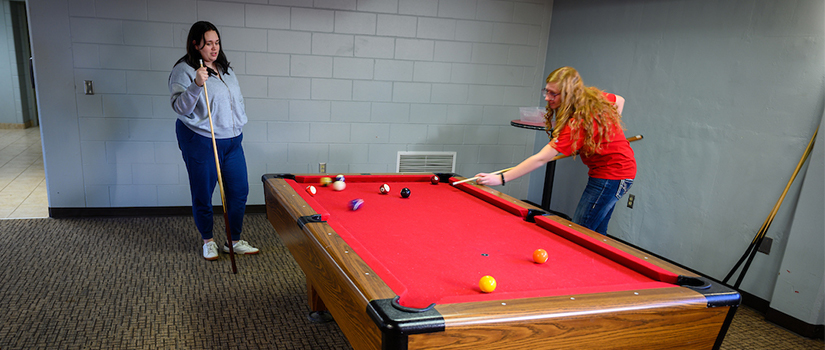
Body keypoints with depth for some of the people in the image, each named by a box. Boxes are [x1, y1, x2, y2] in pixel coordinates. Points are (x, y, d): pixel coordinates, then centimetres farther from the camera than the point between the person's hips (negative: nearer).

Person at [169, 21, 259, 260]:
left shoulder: (225, 69, 12)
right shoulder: (183, 70, -9)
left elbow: (238, 99, 24)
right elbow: (180, 108, -18)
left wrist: (239, 125, 14)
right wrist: (196, 85, -32)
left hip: (232, 141, 7)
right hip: (200, 142, -6)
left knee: (239, 191, 7)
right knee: (203, 194, 5)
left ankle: (234, 241, 20)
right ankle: (208, 241, 26)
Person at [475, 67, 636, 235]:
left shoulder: (578, 123, -29)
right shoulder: (595, 97, -3)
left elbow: (540, 159, -33)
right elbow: (619, 100, 19)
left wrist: (501, 178, -34)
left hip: (611, 175, -10)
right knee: (596, 234, 16)